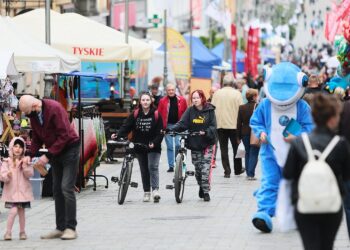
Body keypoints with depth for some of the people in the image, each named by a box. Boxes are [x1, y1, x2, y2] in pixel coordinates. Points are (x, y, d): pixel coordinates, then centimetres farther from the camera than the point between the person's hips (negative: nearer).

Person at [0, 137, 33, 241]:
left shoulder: (26, 160, 3)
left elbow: (30, 174, -6)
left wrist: (25, 166, -19)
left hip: (23, 191, 2)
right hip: (12, 191, -2)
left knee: (21, 211, 8)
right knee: (14, 210, -13)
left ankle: (22, 232, 21)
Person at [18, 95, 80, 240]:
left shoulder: (54, 109, -23)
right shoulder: (33, 115, 0)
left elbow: (64, 136, -25)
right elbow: (36, 138, 9)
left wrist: (48, 156, -24)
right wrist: (30, 155, -7)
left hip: (69, 149, -8)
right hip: (55, 152, 8)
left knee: (66, 188, -12)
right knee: (57, 190, 6)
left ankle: (71, 228, -9)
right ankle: (60, 228, 10)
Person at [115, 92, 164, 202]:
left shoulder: (156, 115, -3)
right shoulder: (135, 114, 2)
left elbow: (160, 132, -6)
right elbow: (126, 127, -4)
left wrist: (154, 143, -20)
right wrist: (118, 135, -21)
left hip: (153, 147, -3)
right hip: (140, 147, 3)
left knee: (153, 167, -16)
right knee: (144, 170, 9)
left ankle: (155, 189, -20)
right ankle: (146, 192, 17)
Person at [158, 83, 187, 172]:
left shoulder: (181, 100, 2)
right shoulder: (162, 101, 2)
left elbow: (186, 113, 7)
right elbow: (159, 114, 2)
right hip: (168, 126, 1)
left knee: (178, 145, -6)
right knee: (169, 146, 3)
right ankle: (171, 166, 7)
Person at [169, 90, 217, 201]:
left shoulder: (209, 110, -3)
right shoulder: (190, 111, 2)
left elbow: (213, 126, -8)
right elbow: (182, 124, -6)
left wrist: (206, 132, -27)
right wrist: (171, 130, -23)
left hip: (207, 143, -3)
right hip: (194, 143, 3)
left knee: (205, 168, -10)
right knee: (197, 168, 9)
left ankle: (206, 191, -2)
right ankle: (201, 187, 32)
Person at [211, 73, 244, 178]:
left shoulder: (217, 93, 1)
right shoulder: (237, 94, -7)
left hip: (220, 125, 1)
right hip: (234, 124, -1)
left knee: (224, 149, 5)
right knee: (236, 147, 13)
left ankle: (227, 171, 1)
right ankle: (238, 169, 22)